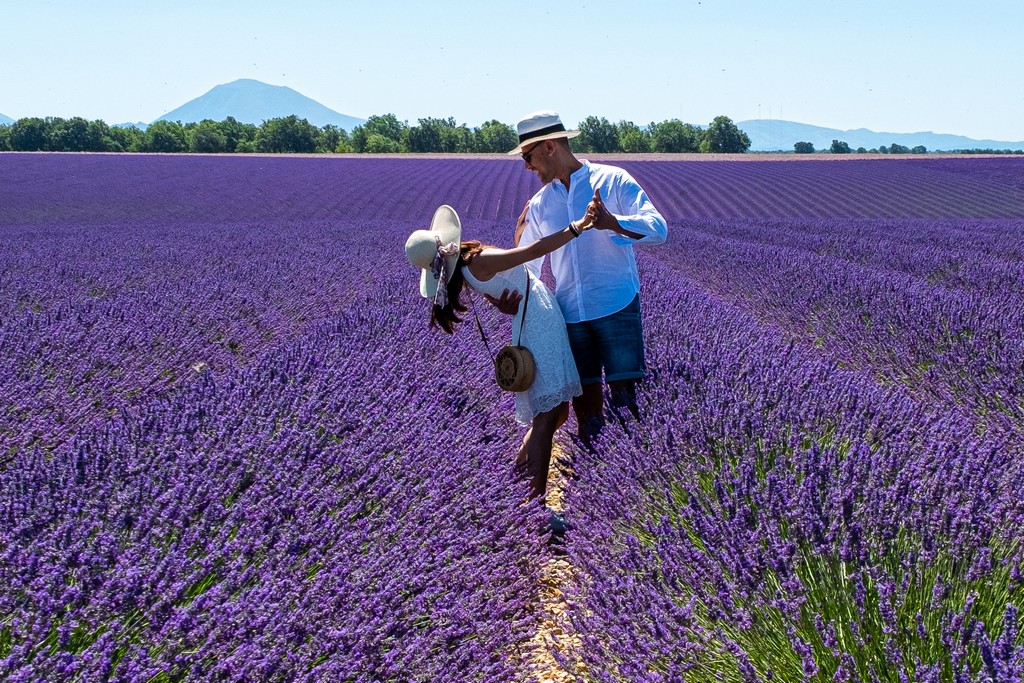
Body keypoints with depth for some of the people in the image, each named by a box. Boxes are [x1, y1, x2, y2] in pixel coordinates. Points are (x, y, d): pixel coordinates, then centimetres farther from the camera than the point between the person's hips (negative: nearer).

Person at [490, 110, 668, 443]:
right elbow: (526, 264, 13)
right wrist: (511, 299, -8)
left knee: (623, 390, -12)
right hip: (570, 313, 5)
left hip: (617, 306, -5)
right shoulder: (539, 204, 14)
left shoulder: (613, 181, -1)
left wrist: (612, 223, -30)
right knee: (583, 395, 8)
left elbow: (658, 228, -12)